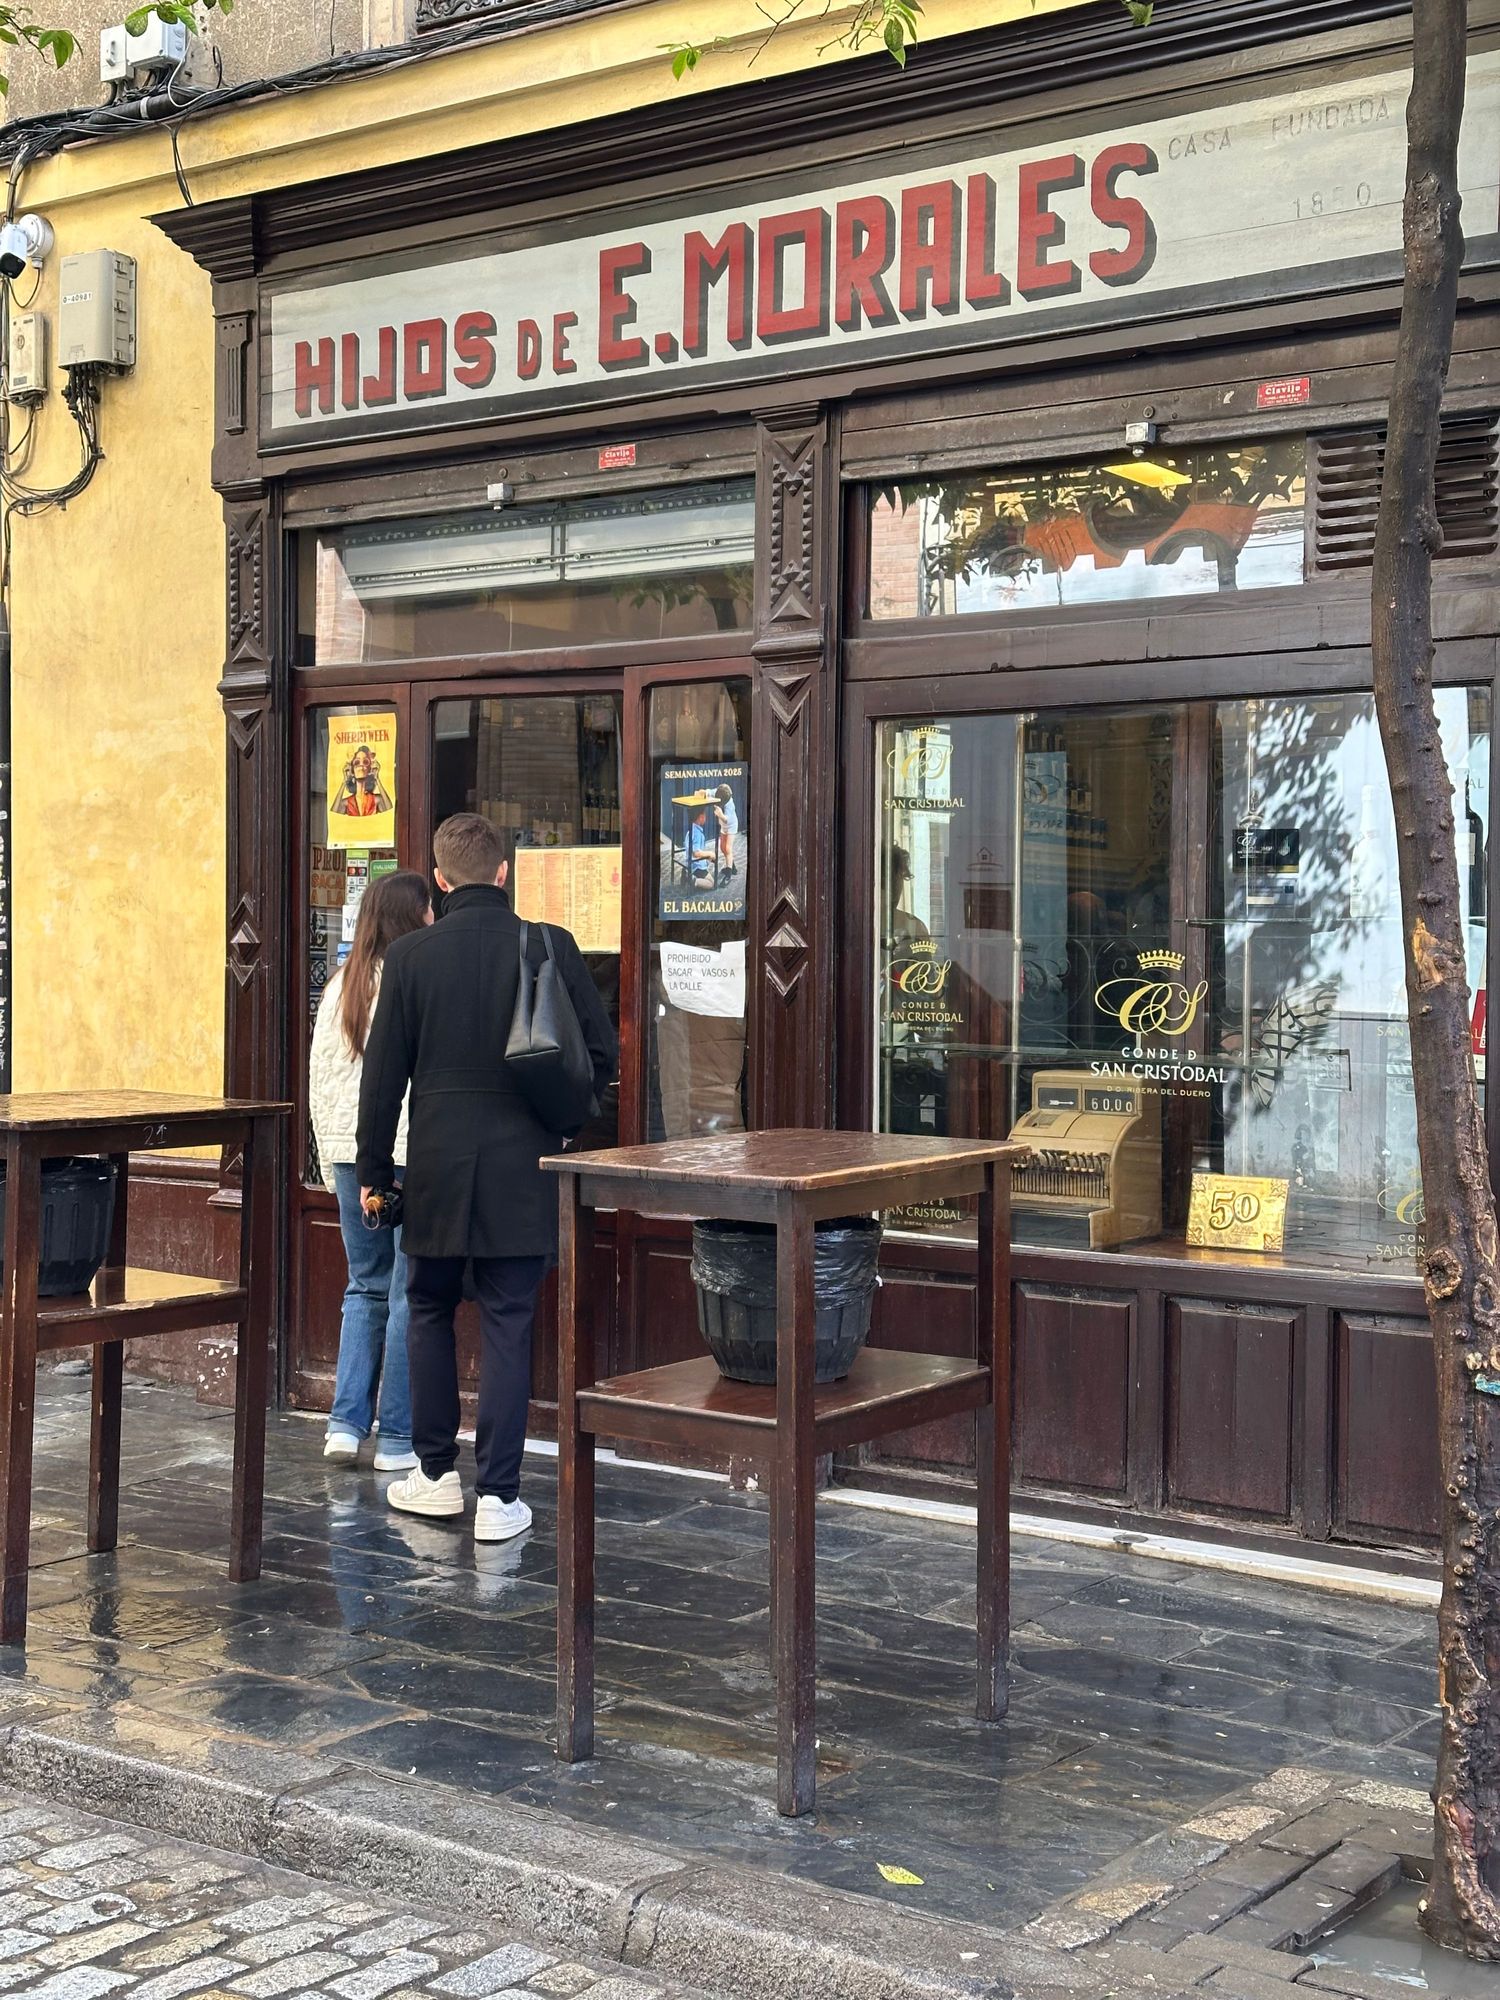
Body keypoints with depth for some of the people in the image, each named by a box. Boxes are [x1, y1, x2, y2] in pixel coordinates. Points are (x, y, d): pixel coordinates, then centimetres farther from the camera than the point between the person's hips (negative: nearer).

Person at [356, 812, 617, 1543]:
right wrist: (560, 1119, 17)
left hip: (438, 1164, 0)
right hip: (523, 1168, 0)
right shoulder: (551, 948, -3)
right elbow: (601, 1052, 1)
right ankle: (498, 1495, 4)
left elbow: (383, 1071, -1)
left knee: (429, 1315, 17)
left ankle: (437, 1473, 24)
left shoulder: (410, 956, -4)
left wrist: (375, 1169, 8)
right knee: (508, 1325, 4)